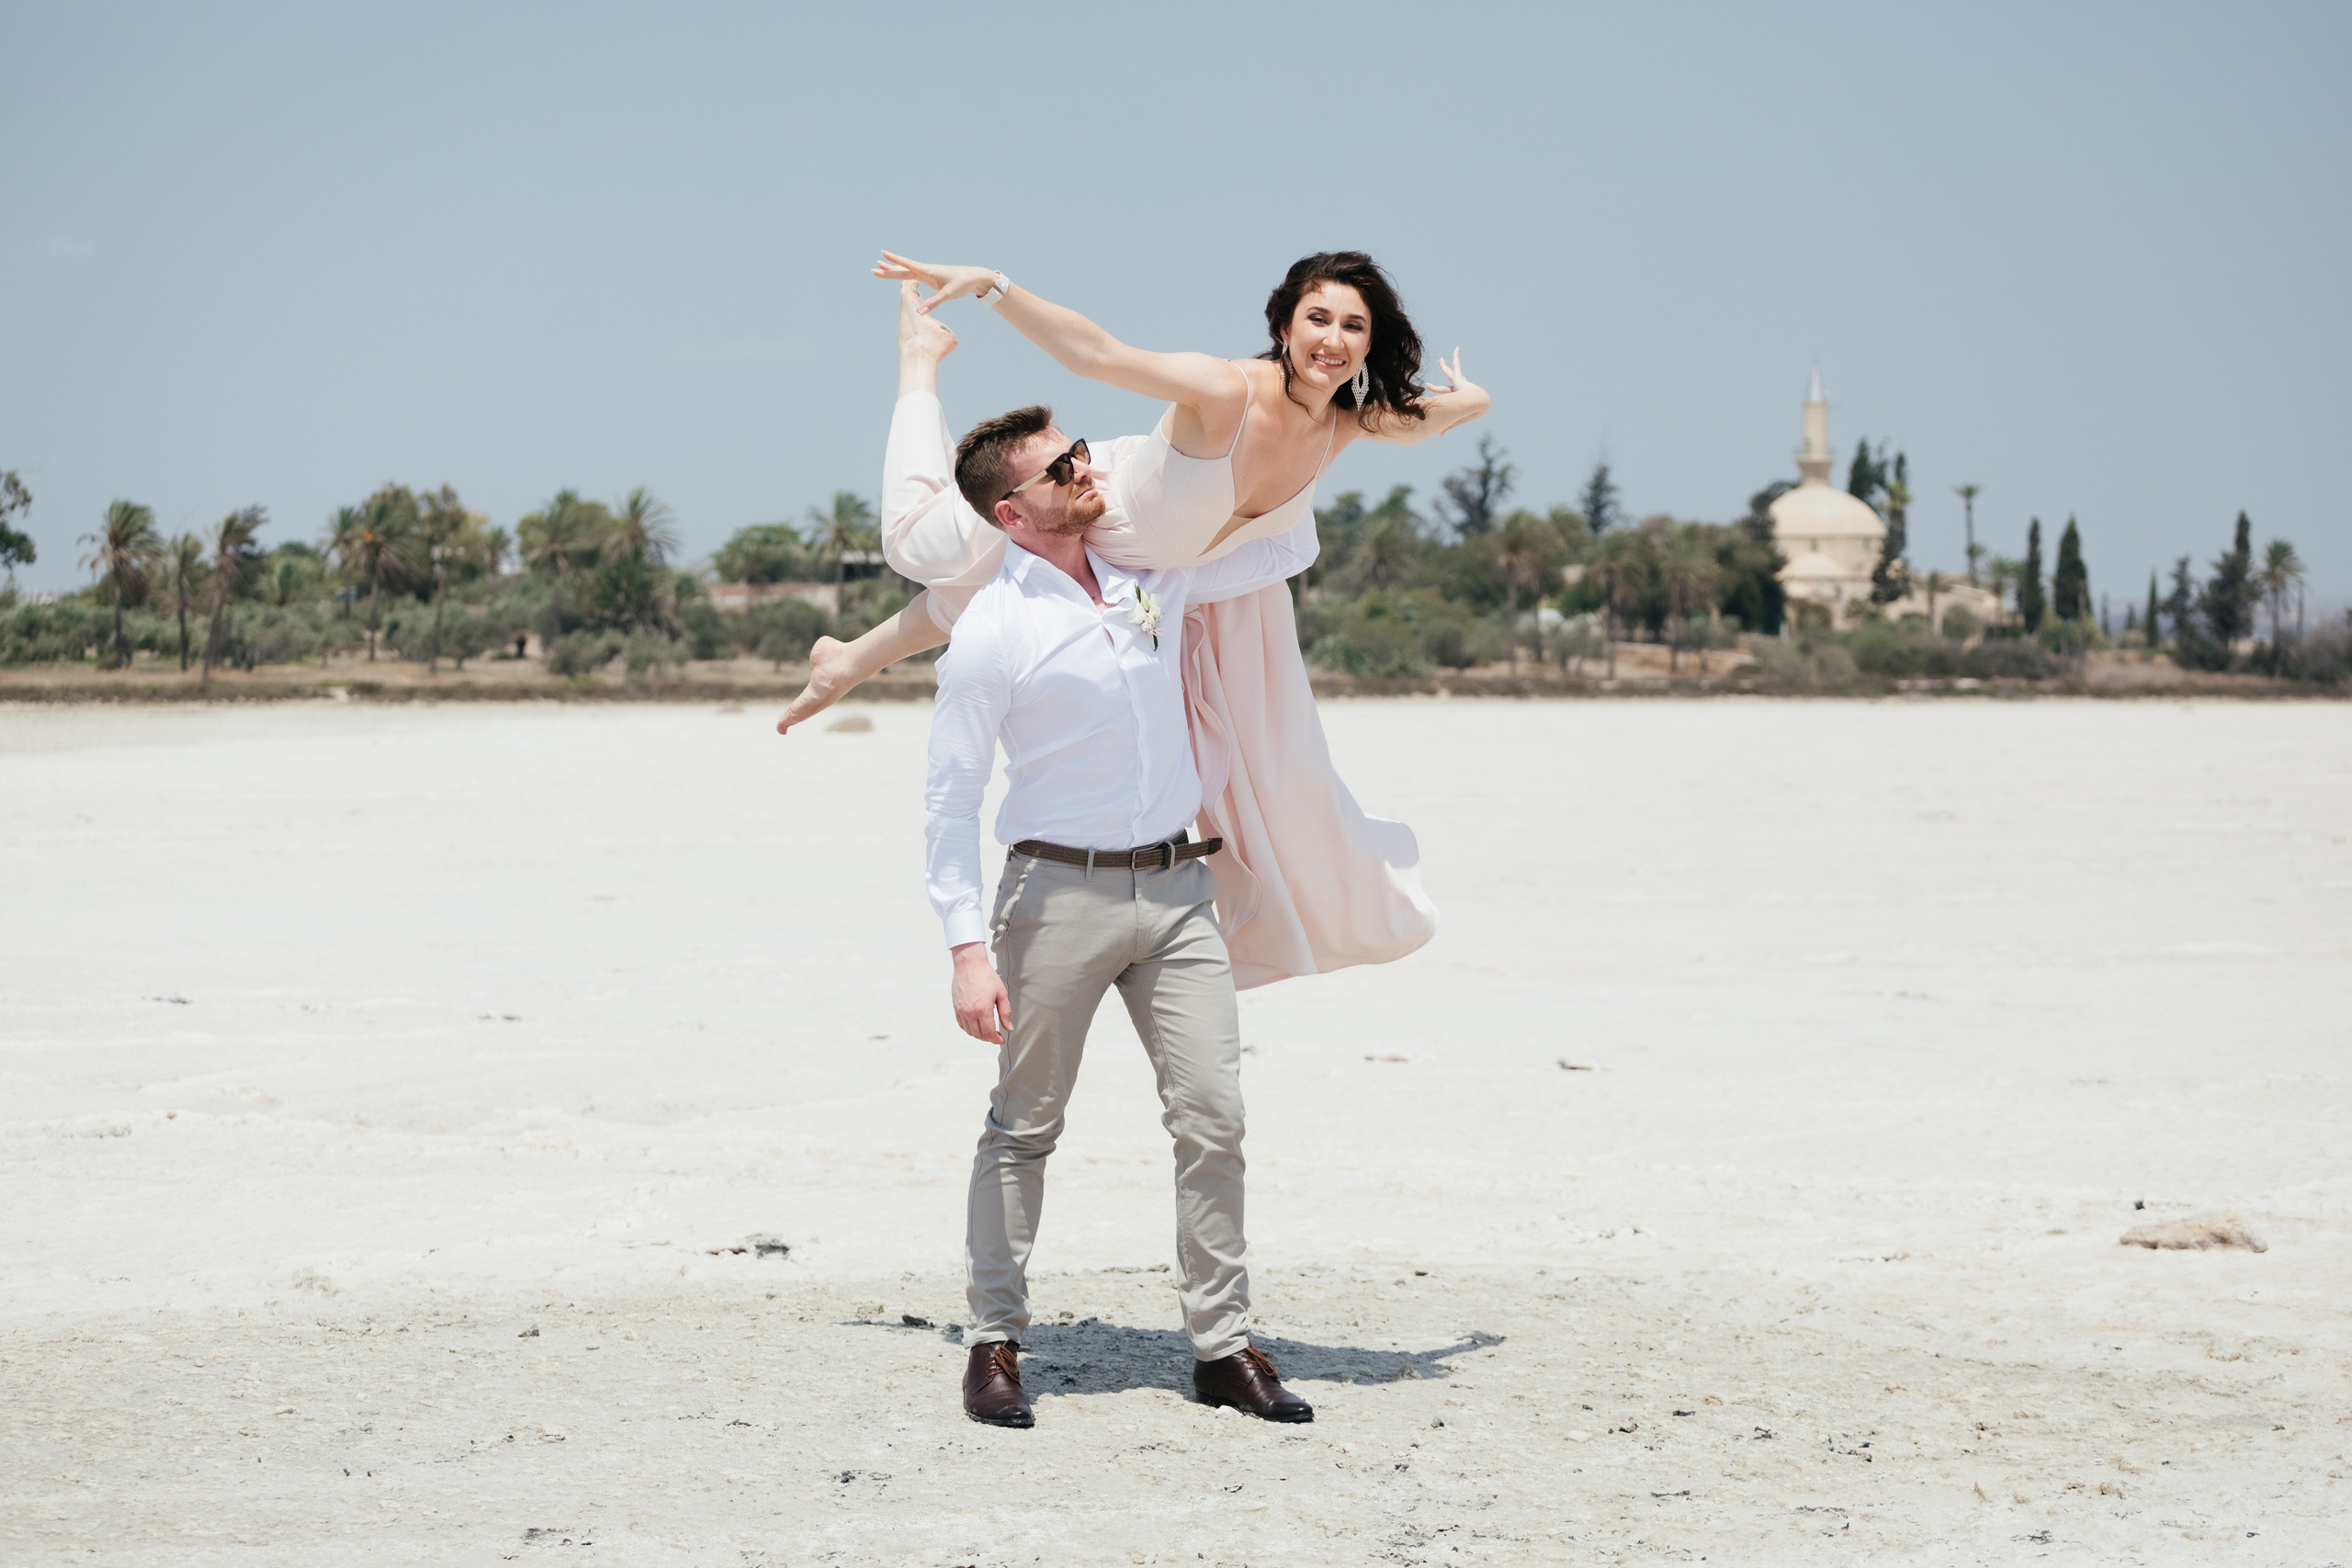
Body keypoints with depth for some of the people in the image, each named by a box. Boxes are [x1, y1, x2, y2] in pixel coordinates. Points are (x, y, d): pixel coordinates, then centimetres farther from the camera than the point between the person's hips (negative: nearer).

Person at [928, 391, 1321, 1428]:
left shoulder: (1152, 575, 7)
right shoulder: (992, 631, -10)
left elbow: (1291, 552, 25)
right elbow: (948, 800, -9)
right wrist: (969, 949, -16)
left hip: (1176, 885, 5)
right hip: (1061, 889, -4)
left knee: (1213, 1119, -1)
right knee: (1024, 1125, 3)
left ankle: (1223, 1348, 6)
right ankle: (994, 1343, 14)